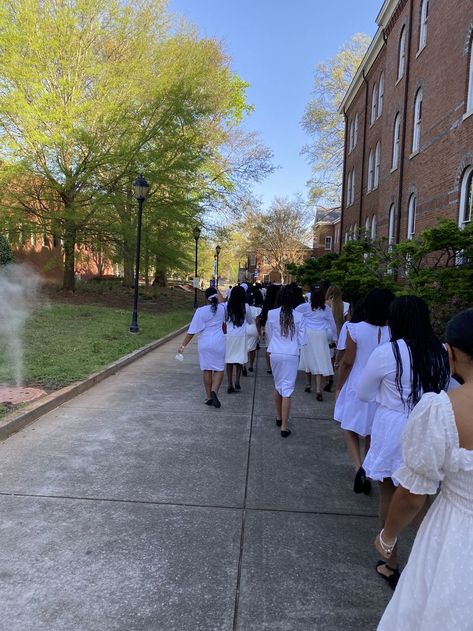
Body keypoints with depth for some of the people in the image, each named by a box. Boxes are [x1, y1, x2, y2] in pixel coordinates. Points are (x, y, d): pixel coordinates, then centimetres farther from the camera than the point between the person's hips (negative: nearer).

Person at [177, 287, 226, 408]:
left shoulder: (201, 311, -8)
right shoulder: (221, 308, -1)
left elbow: (192, 331, -9)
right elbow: (221, 301, 26)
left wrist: (183, 345, -3)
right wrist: (216, 290, 37)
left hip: (204, 343, 0)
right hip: (219, 343, 0)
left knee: (207, 370, 9)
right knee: (219, 369, 6)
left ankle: (208, 397, 17)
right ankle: (214, 391, -17)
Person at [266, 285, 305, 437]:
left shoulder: (271, 314, -5)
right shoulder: (299, 316, -8)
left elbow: (269, 334, 7)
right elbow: (301, 339, -2)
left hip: (275, 353, 2)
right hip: (292, 355, -2)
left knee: (278, 386, 20)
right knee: (287, 389, 0)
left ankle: (279, 417, 35)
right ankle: (284, 426, -1)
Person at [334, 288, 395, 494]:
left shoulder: (356, 329, -16)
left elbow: (348, 362, -10)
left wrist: (339, 387, 3)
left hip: (357, 387, -2)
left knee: (350, 429, 16)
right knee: (372, 433, 19)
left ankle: (359, 468, -4)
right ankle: (368, 474, 30)